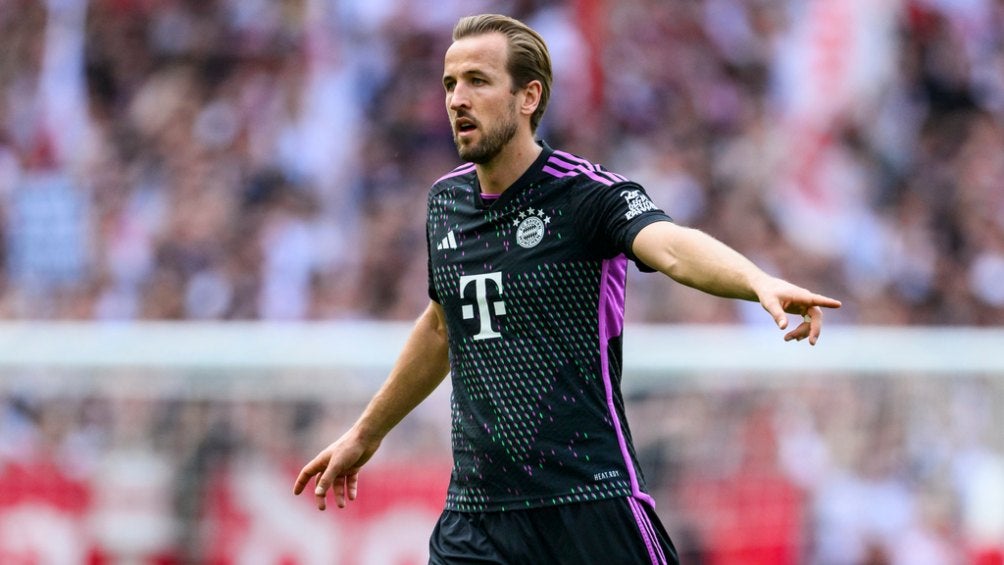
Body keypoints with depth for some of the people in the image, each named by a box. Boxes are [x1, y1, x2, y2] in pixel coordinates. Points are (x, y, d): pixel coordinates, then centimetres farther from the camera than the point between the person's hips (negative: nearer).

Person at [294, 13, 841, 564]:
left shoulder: (587, 193, -9)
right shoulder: (445, 201, 10)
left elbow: (672, 246, -30)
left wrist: (760, 282, -51)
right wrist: (365, 434, 37)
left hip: (589, 503, -5)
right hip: (473, 514, 5)